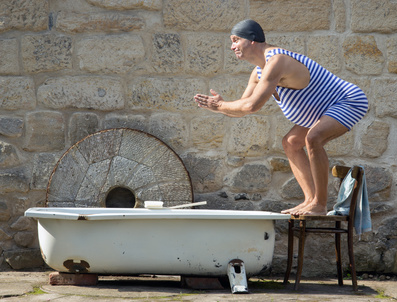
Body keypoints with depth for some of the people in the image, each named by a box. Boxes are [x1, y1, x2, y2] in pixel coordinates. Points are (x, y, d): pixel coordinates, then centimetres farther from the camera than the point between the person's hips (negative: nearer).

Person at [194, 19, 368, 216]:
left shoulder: (276, 62, -27)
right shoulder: (259, 71, 7)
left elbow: (252, 106, -32)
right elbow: (241, 109, 11)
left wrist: (221, 105, -17)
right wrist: (220, 106, -9)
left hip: (350, 102, -11)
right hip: (331, 106, 11)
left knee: (313, 138, -32)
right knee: (291, 143, 15)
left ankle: (320, 204, -23)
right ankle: (311, 200, 7)